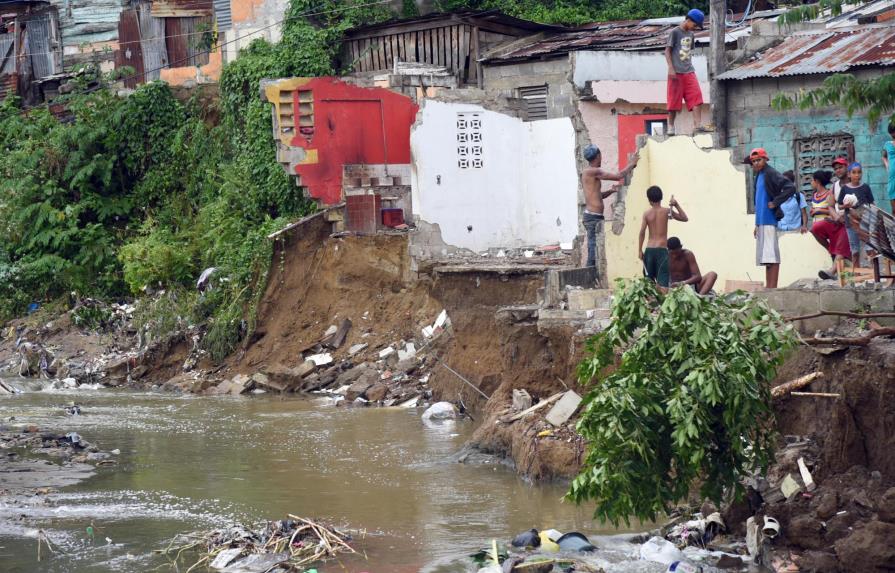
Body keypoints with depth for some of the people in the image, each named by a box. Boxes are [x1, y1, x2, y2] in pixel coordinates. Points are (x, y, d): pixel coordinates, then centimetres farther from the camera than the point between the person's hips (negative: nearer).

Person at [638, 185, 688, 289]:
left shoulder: (647, 213, 1)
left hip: (649, 249, 2)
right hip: (662, 249, -2)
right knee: (663, 281, -9)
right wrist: (676, 205, 2)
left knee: (648, 280, 12)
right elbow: (684, 218, 6)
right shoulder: (667, 211, -2)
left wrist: (640, 250, 1)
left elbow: (642, 232, -4)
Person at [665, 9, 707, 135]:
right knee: (674, 100, -2)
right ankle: (671, 126, 7)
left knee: (696, 96, -7)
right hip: (677, 72, -6)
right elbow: (667, 51, -6)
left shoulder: (690, 34, 15)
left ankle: (698, 124, -12)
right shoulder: (674, 32, -4)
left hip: (689, 72, 6)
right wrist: (671, 68, -14)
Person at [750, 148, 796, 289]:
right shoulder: (759, 176, 19)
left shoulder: (771, 174, -8)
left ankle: (772, 288, -12)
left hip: (769, 220, -9)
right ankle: (768, 288, 11)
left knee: (771, 256, -10)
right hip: (762, 222, 9)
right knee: (766, 256, 9)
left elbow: (790, 188, -20)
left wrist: (775, 203, -16)